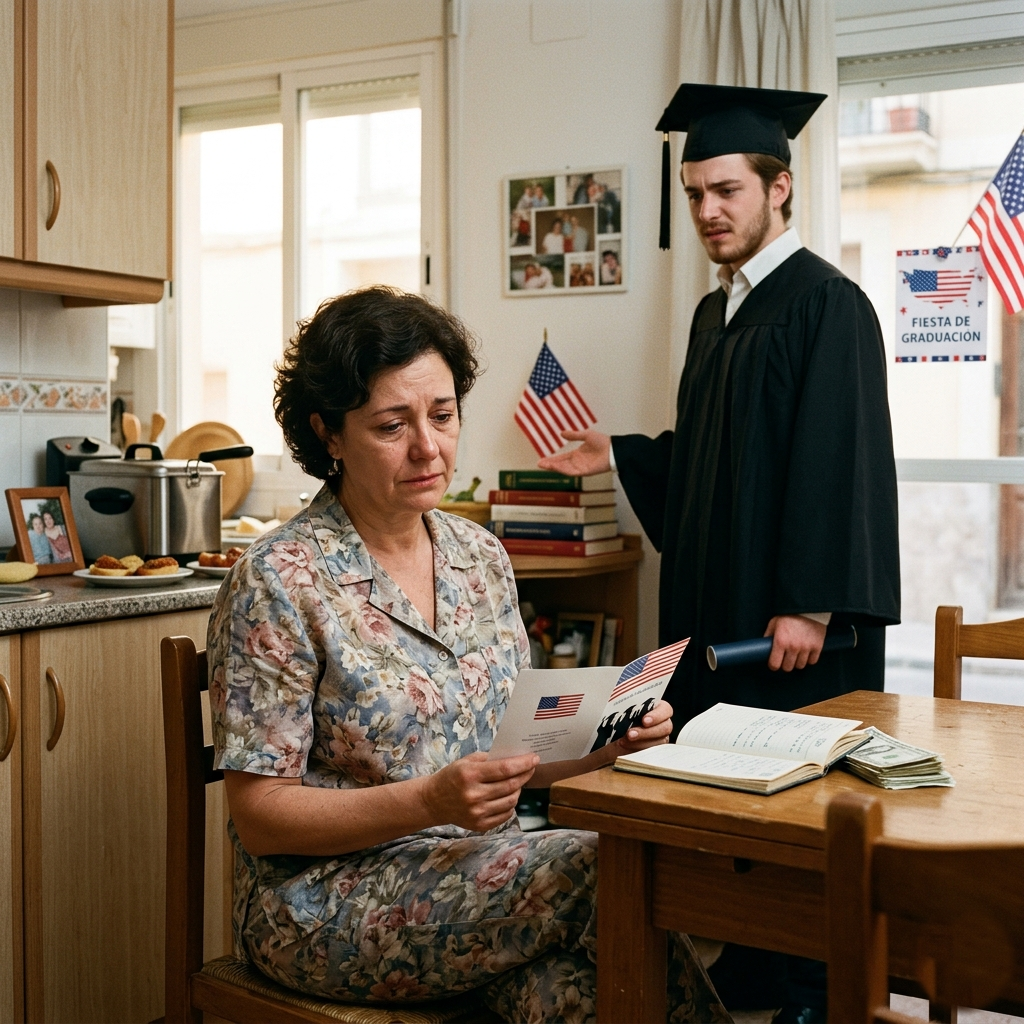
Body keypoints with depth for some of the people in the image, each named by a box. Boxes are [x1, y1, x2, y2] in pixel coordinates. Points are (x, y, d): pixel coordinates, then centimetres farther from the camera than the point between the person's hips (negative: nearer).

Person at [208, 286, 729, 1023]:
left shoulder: (480, 555, 6)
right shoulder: (278, 583, -12)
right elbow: (259, 816, -11)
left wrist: (603, 741, -8)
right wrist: (428, 803, -25)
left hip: (479, 871, 5)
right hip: (330, 899, -4)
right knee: (606, 870, -25)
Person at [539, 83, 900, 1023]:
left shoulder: (826, 303, -11)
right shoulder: (716, 312, 14)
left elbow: (841, 461, -18)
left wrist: (811, 601, -21)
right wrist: (619, 453, 11)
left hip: (790, 611, -8)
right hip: (715, 595, 8)